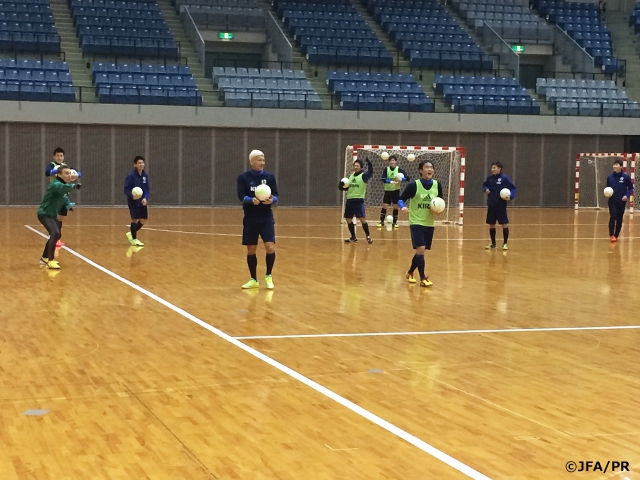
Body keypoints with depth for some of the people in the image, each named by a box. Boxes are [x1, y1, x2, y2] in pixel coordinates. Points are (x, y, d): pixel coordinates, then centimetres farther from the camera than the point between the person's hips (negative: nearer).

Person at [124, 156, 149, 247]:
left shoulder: (145, 175, 2)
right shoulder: (131, 176, -14)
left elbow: (147, 189, 7)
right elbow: (126, 189, -13)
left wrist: (145, 198, -10)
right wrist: (132, 196, -30)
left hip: (142, 202, 6)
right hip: (133, 202, -6)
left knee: (144, 219, 8)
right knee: (135, 219, -2)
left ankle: (131, 233, 30)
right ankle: (134, 239, 13)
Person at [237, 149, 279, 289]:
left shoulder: (269, 177, 4)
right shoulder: (243, 177, -2)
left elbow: (276, 195, 0)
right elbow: (241, 196, -11)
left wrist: (272, 200, -23)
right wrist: (252, 200, -31)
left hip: (267, 218, 1)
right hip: (250, 219, 0)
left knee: (270, 247, -12)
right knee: (251, 250, 6)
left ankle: (268, 276, 8)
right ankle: (253, 280, 21)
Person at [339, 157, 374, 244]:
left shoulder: (363, 175, -6)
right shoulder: (351, 176, 13)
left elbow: (370, 172, -26)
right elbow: (347, 187, 20)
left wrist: (369, 163, -40)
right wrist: (342, 186, -2)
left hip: (359, 200, -7)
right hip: (349, 200, 7)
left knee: (362, 218, -13)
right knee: (348, 219, 10)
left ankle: (368, 236, -2)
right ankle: (353, 237, 22)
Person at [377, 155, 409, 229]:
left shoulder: (399, 169, -9)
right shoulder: (386, 169, -7)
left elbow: (407, 177, -13)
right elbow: (383, 179, -19)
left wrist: (401, 179, -31)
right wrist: (391, 181, -33)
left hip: (396, 190, 0)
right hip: (387, 190, 0)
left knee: (395, 207, 4)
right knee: (384, 206, -3)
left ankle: (395, 222, 16)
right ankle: (382, 222, 9)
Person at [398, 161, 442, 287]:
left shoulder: (437, 185, 1)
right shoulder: (414, 185, -12)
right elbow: (401, 199, -7)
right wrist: (403, 206, -27)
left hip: (430, 224, 5)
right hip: (416, 223, -5)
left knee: (420, 251, 13)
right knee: (421, 249, -16)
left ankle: (410, 273, 35)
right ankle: (423, 279, -8)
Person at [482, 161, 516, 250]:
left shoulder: (504, 178, -9)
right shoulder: (489, 178, 3)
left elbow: (513, 188, -5)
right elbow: (485, 185, 21)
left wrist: (510, 196, -21)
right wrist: (486, 189, -1)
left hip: (501, 205, -4)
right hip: (491, 205, 4)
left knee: (504, 224, -2)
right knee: (491, 225, 9)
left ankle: (505, 243, 11)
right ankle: (493, 244, 22)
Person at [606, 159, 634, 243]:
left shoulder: (626, 177, -6)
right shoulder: (610, 177, 0)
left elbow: (631, 188, 1)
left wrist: (627, 195, -15)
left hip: (622, 202, 0)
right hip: (612, 201, 0)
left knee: (619, 219, 7)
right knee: (613, 217, -15)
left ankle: (616, 236, 20)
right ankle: (611, 235, -13)